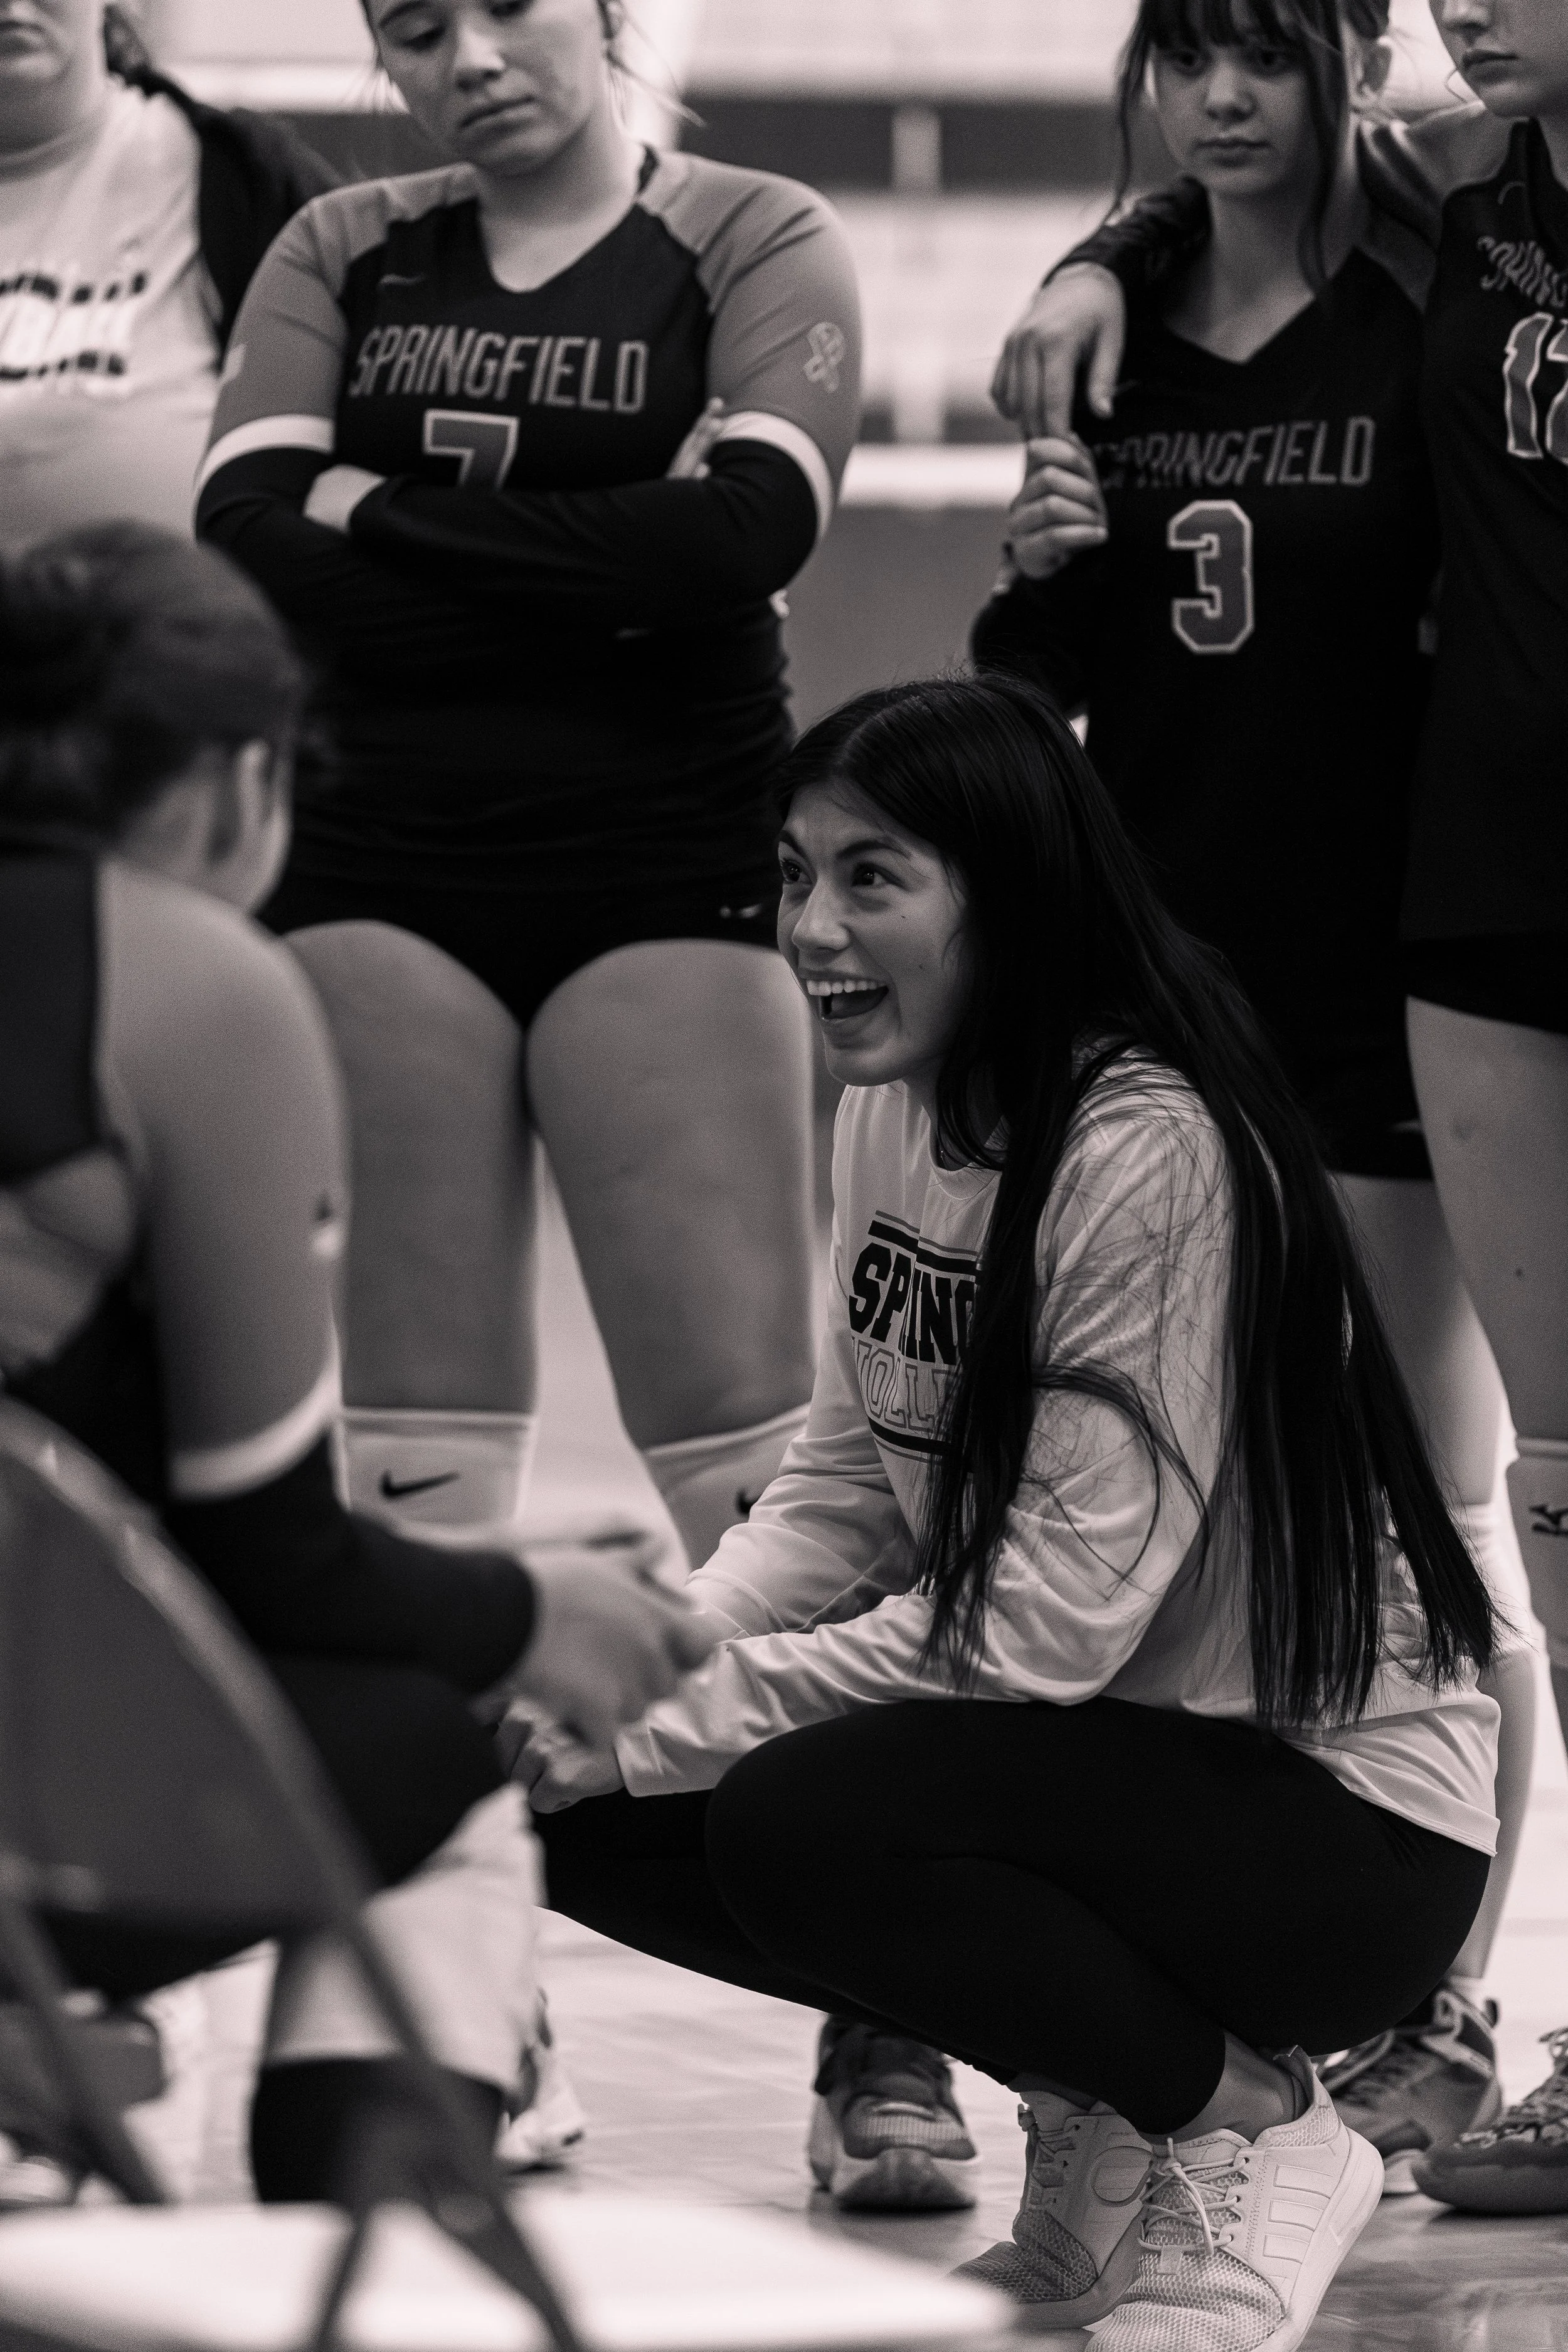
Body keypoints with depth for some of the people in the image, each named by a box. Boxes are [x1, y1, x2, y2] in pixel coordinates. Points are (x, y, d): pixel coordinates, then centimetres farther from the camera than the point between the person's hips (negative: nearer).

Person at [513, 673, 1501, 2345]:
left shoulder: (1155, 1147, -22)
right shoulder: (889, 1110, 3)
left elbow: (1055, 1617, -25)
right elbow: (839, 1498, 7)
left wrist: (671, 1723, -23)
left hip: (1342, 1825, -8)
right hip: (1104, 1764, 8)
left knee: (805, 1819, -30)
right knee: (584, 1812, -6)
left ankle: (1250, 2136, -7)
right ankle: (1096, 2129, 8)